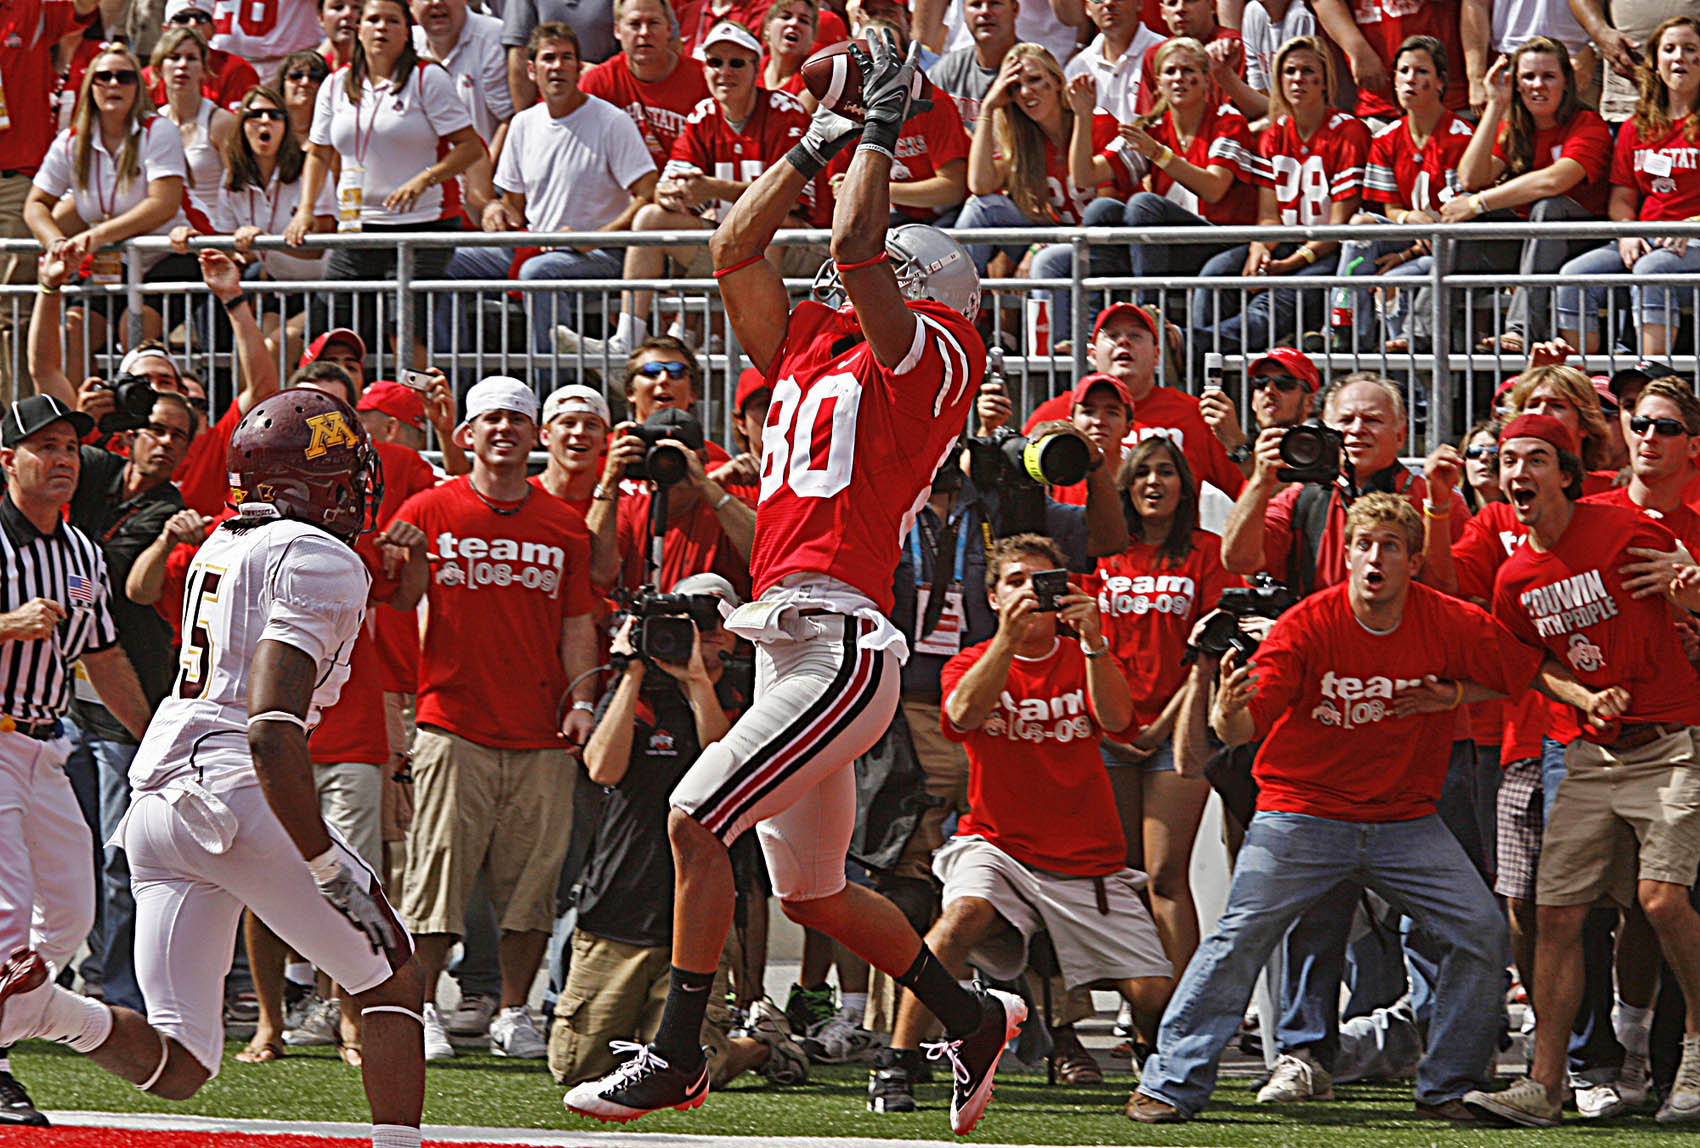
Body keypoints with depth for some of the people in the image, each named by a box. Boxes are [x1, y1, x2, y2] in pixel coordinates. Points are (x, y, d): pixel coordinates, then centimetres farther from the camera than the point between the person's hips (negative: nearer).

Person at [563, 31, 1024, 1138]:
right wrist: (821, 145, 20)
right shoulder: (809, 350, 19)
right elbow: (736, 249, 21)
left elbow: (853, 247, -14)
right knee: (812, 891, 15)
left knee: (696, 820, -16)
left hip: (843, 646, -9)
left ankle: (676, 1055, -11)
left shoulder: (932, 358, -2)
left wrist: (882, 126, -3)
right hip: (785, 642, 9)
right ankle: (972, 1017, 30)